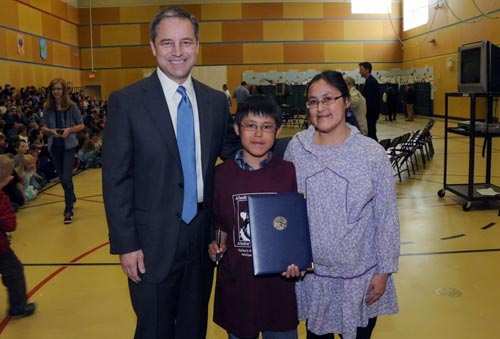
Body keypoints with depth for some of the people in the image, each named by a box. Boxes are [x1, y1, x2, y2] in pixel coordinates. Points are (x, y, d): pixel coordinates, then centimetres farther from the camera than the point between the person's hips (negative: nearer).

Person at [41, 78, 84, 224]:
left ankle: (68, 210, -4)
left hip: (69, 145, -4)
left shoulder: (71, 106, -6)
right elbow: (43, 127, 6)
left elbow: (81, 125, -2)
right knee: (61, 177, 16)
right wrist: (51, 131, -16)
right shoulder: (48, 107, 1)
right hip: (54, 146, 4)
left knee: (67, 177, -10)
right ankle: (72, 198, 40)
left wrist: (69, 130, -19)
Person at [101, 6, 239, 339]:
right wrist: (125, 244, -11)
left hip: (203, 239, 4)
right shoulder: (126, 101, -9)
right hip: (152, 243, -3)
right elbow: (116, 179, -9)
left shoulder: (217, 101, 2)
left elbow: (232, 153, 12)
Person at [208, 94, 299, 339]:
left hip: (279, 280, 0)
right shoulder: (221, 175, -5)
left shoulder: (288, 173, -6)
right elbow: (219, 224, 8)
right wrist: (216, 246, -9)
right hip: (236, 282, 1)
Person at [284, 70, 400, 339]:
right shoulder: (296, 148, -7)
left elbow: (387, 217, -6)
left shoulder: (372, 153, -12)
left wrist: (384, 270, -3)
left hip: (360, 276, -1)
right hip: (310, 273, 1)